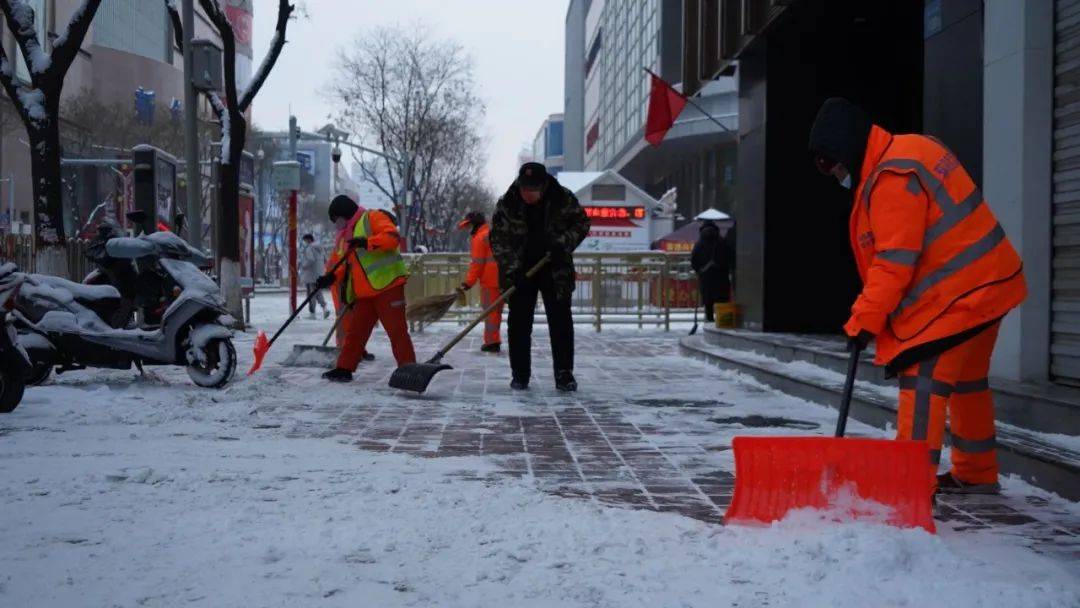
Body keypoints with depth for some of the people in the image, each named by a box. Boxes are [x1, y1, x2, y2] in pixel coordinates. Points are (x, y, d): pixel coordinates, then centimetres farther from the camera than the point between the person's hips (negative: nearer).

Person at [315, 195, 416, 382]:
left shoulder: (373, 218, -3)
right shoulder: (344, 236, 22)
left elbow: (392, 237, -17)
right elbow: (342, 265, 18)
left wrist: (367, 242, -26)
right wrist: (331, 277, 0)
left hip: (387, 284, -8)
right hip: (364, 292, 8)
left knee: (397, 330, -5)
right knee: (355, 331, 9)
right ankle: (344, 368, 16)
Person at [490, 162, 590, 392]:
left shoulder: (564, 199, -10)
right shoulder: (506, 204, -11)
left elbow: (582, 224, 2)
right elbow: (498, 239, -10)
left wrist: (563, 244, -15)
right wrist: (512, 270, -19)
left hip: (556, 271, 0)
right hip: (519, 274, 0)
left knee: (561, 322, 0)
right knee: (519, 324, 2)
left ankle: (564, 374, 6)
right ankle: (520, 375, 11)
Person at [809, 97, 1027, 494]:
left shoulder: (893, 177, -20)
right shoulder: (909, 150, 13)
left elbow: (895, 261, -23)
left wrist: (865, 319, -19)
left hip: (958, 293, -11)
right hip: (985, 284, 11)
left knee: (923, 379, -13)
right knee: (966, 380, 20)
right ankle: (976, 474, 33)